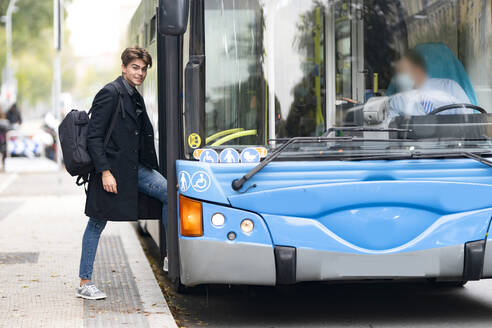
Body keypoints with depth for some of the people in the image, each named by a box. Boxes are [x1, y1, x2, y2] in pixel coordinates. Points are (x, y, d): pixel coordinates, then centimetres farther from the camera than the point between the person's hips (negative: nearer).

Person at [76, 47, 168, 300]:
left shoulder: (135, 98, 14)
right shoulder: (110, 93, -11)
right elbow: (94, 137, -16)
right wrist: (105, 172, -20)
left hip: (134, 167, 8)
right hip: (111, 168, -8)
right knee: (97, 223, 0)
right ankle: (85, 283, 7)